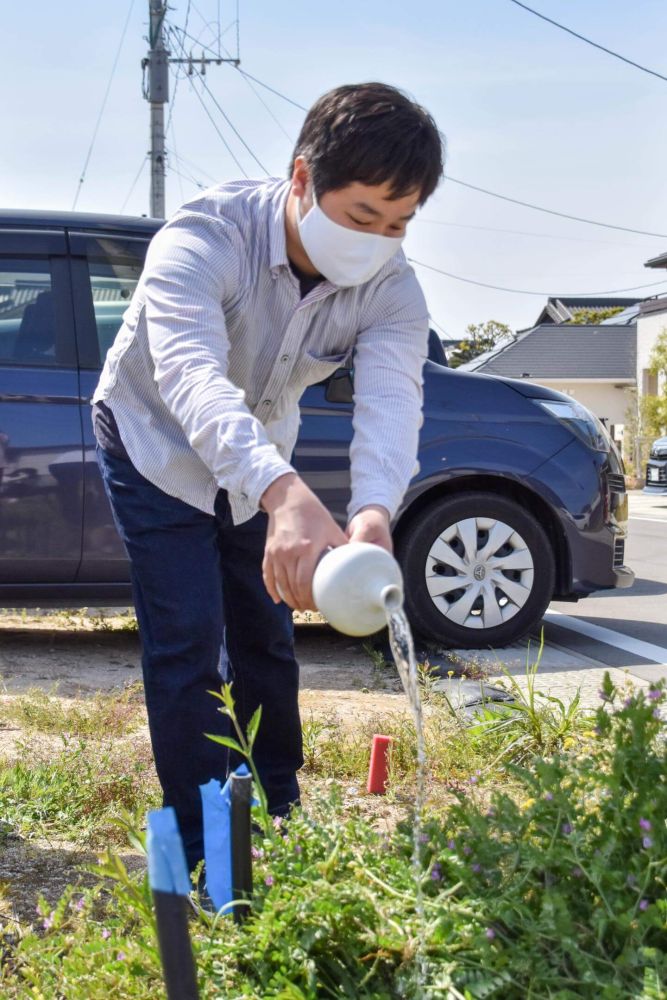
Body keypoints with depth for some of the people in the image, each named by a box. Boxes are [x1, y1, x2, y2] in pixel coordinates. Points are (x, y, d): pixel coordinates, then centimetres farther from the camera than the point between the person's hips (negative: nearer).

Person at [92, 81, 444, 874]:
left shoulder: (391, 289, -23)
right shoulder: (204, 239, -37)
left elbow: (391, 399, -40)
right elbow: (191, 378, -54)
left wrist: (374, 512, -63)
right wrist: (282, 495, -73)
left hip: (261, 461, 5)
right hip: (158, 447, -4)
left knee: (265, 641, 12)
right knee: (187, 647, -11)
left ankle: (279, 822, 31)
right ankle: (204, 856, -1)